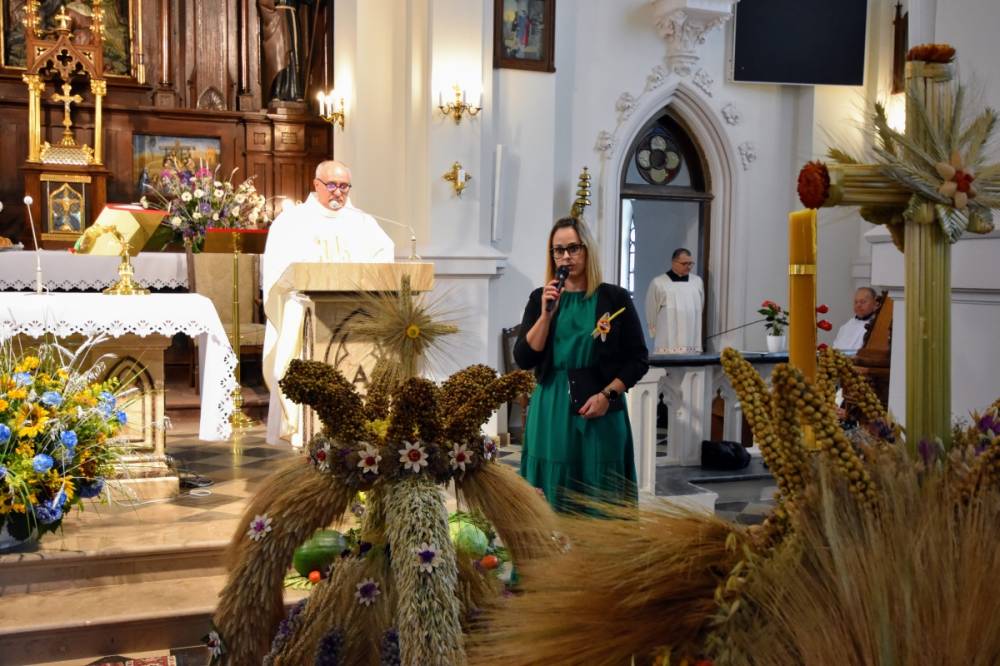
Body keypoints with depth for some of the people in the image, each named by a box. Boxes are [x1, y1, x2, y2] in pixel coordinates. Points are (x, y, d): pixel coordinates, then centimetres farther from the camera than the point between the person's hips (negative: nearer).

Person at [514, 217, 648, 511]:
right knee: (551, 500, 3)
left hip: (601, 413, -1)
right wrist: (546, 313, -12)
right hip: (551, 413, 2)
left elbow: (638, 359, 2)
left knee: (601, 501, 3)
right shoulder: (540, 298, 5)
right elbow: (524, 359, -2)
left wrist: (607, 394, -11)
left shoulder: (615, 298, 0)